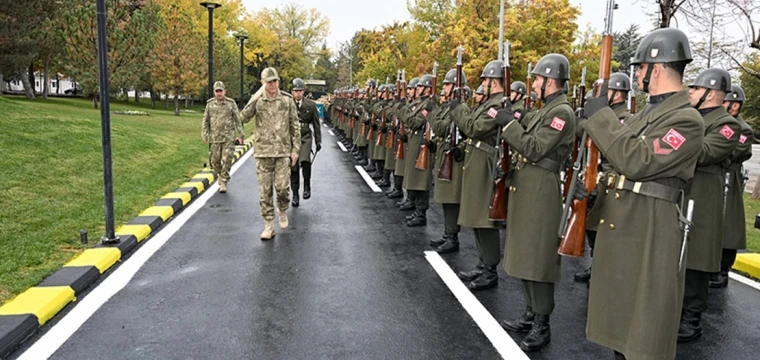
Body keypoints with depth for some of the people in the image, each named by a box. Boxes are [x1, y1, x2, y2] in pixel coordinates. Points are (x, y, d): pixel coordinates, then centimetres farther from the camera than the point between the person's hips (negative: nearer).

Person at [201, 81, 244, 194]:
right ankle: (221, 174, 34)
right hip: (215, 137, 2)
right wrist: (204, 135, 4)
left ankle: (223, 182, 3)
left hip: (228, 137, -2)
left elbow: (237, 120, 2)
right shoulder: (210, 104, 5)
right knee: (215, 160, 6)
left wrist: (240, 135, -1)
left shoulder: (231, 103, -1)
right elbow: (205, 121, 9)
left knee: (227, 160, -6)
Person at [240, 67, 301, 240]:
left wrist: (295, 149, 0)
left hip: (283, 152, -1)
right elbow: (243, 117, -13)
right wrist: (256, 97, -18)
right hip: (263, 152, 1)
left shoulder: (287, 100, 2)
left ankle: (283, 211, 26)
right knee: (264, 191, 3)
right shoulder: (257, 100, 3)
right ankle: (268, 225, 12)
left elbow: (295, 126, 5)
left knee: (282, 187, -5)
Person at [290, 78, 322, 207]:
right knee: (293, 167, 3)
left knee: (305, 160, -25)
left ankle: (307, 186, -3)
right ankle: (295, 194, 17)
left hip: (305, 137, 0)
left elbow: (316, 124, 9)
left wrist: (318, 141, 7)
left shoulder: (311, 105, 3)